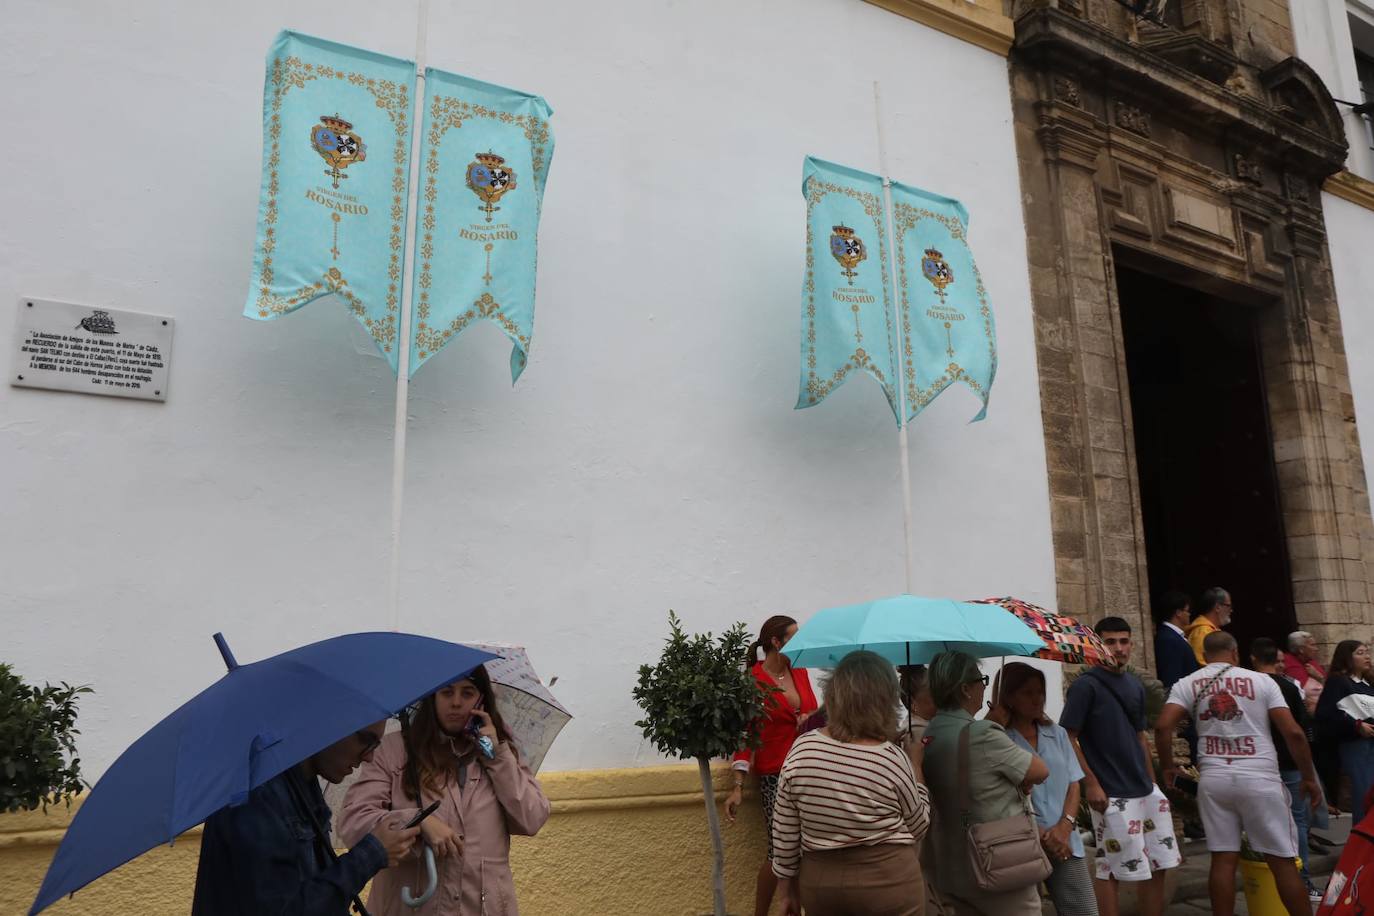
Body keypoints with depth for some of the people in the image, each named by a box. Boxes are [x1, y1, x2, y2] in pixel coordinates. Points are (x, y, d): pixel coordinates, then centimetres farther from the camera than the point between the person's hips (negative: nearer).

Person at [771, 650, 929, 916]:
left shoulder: (801, 750, -9)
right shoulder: (892, 759, -14)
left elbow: (784, 833, -2)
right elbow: (918, 828, 1)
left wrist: (789, 888, 10)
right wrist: (917, 771, 11)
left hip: (818, 878, 2)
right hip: (887, 880, -2)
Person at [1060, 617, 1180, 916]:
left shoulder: (1136, 685, 12)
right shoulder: (1085, 685, -10)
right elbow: (1068, 737, -13)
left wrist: (1152, 781, 16)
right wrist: (1090, 783, -17)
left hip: (1146, 791, 7)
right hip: (1112, 795, -7)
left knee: (1157, 866, 13)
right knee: (1110, 869, -1)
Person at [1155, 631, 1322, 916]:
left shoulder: (1187, 684, 5)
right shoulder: (1261, 680, 2)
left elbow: (1162, 727, -7)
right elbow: (1293, 732, -3)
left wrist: (1168, 767, 7)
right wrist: (1309, 778, 7)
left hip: (1213, 778, 2)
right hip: (1259, 778, -1)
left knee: (1223, 859, 7)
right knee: (1282, 861, 7)